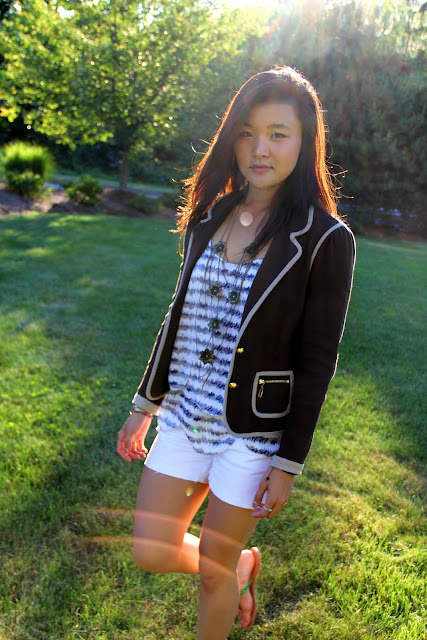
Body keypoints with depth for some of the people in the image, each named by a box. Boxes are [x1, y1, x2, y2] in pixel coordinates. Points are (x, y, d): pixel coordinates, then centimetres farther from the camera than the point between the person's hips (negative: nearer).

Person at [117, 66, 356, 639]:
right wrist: (146, 404, 13)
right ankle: (243, 566, 43)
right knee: (151, 553, 15)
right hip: (184, 416, 5)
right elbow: (179, 317, 9)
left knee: (212, 571, 13)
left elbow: (317, 362, -12)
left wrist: (288, 464, -11)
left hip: (254, 432, -5)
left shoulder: (325, 239, -14)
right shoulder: (208, 217, 2)